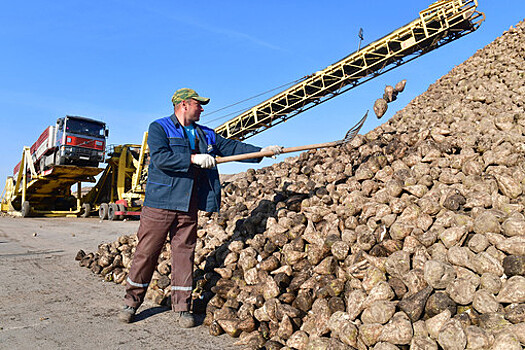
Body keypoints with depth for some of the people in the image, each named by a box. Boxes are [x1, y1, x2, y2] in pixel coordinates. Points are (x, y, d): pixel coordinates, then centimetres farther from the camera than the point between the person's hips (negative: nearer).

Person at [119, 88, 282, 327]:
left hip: (189, 207, 5)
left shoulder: (206, 135, 17)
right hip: (160, 203, -4)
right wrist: (193, 158, -19)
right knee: (146, 252, 3)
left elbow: (231, 147, 14)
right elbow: (160, 158, -17)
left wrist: (261, 152, 5)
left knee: (184, 253, 7)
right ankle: (132, 302, 22)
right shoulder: (159, 128, -1)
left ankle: (182, 307, 16)